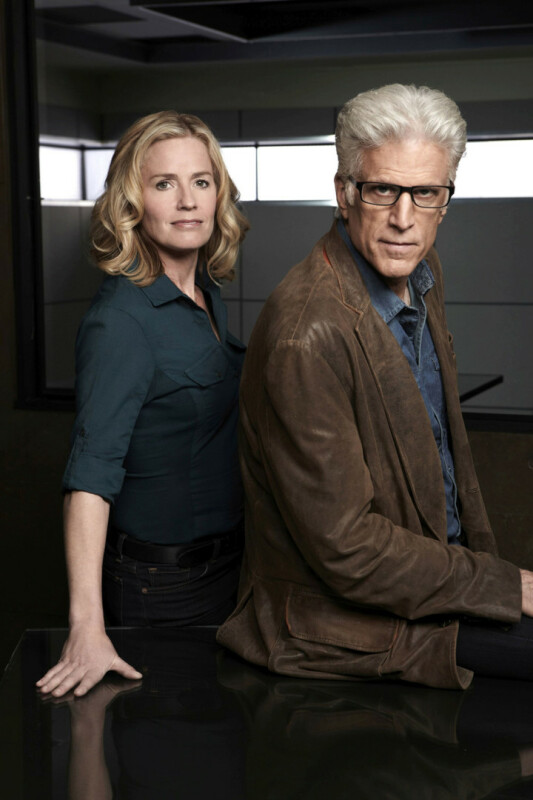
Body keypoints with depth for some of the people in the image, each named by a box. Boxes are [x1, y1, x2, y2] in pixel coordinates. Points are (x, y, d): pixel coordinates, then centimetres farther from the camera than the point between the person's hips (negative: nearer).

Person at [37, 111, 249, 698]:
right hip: (160, 583, -8)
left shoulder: (206, 292, 2)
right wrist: (88, 626, -36)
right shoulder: (121, 321, -23)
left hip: (224, 559, 8)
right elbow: (91, 474, -30)